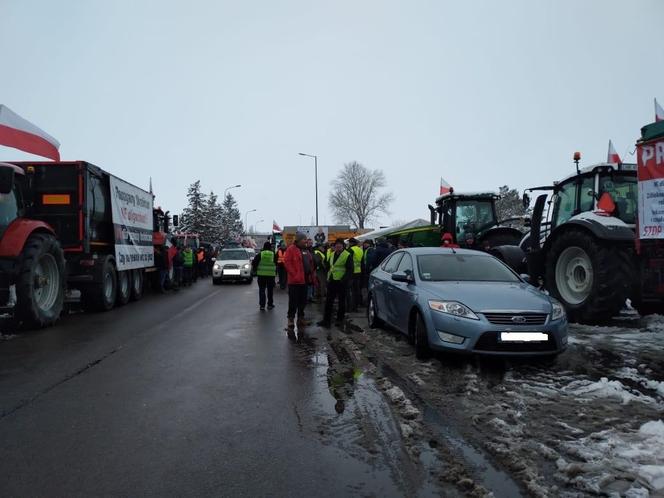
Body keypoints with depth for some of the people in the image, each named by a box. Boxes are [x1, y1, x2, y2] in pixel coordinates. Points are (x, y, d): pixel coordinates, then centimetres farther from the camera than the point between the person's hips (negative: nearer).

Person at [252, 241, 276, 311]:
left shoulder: (260, 254, -2)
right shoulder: (273, 254, 0)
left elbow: (254, 263, -1)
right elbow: (276, 264, 11)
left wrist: (254, 271, 12)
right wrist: (275, 273, 24)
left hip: (261, 274, 0)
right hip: (271, 274, 1)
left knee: (262, 290, 4)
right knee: (270, 290, 11)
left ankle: (262, 305, 0)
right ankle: (270, 304, 18)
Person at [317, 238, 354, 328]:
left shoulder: (347, 255, -10)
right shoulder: (333, 254, 13)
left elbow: (350, 269, -13)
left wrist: (344, 280, -20)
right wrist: (328, 277, 13)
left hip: (341, 282, -7)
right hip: (332, 281, 7)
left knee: (341, 301, 6)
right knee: (329, 301, 7)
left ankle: (340, 320, 17)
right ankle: (326, 320, 12)